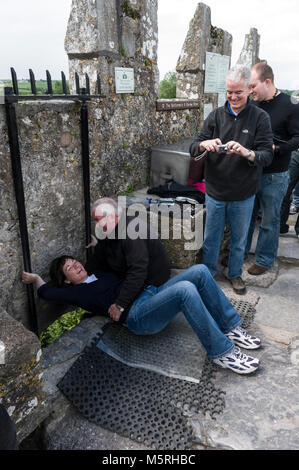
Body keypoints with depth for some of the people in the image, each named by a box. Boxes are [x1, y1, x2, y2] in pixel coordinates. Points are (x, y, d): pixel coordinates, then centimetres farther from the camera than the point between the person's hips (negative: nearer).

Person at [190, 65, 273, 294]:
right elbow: (193, 149, -3)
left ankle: (235, 273, 38)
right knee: (211, 237, 13)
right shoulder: (216, 116, 1)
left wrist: (246, 152, -32)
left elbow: (267, 155, -11)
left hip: (243, 194, -1)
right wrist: (204, 144, -27)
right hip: (215, 191, 1)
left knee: (239, 239, 15)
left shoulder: (260, 118, -4)